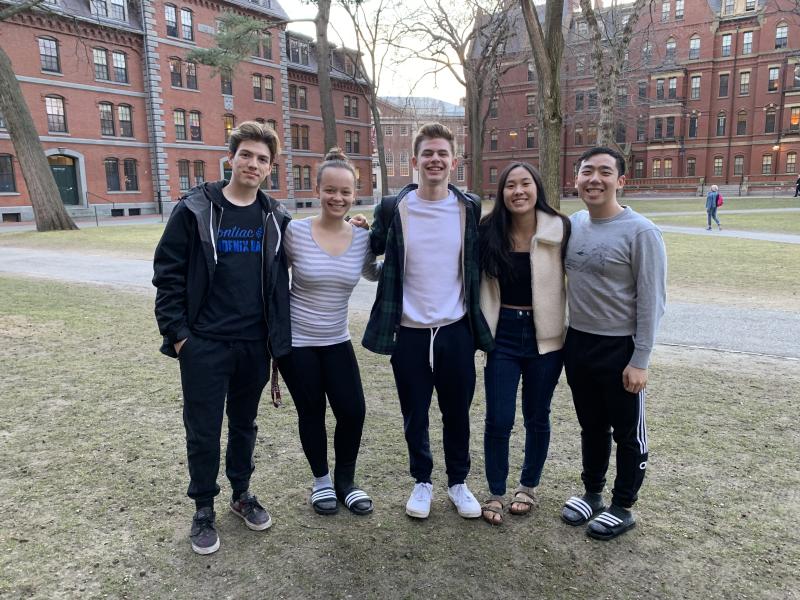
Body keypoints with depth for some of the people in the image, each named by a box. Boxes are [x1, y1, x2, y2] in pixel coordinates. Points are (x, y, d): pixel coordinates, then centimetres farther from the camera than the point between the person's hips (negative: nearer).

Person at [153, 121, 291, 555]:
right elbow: (168, 274, -5)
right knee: (203, 431, 7)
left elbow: (280, 282, 11)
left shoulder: (275, 218, 4)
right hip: (204, 344, -2)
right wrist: (177, 333, -8)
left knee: (244, 424, 16)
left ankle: (242, 494, 35)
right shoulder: (195, 210, -5)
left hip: (255, 345, 3)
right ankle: (204, 508, 26)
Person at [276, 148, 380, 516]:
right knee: (312, 413, 10)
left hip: (337, 341, 3)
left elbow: (374, 274, 16)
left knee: (353, 411, 2)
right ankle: (321, 480, 35)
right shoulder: (295, 232, -13)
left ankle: (345, 480, 28)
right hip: (295, 341, -3)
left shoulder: (362, 238, -5)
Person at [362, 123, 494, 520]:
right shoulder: (393, 209, -3)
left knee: (457, 414, 14)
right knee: (414, 416, 13)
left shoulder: (470, 209, 0)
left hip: (457, 330, 1)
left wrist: (478, 317, 8)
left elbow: (478, 263, 11)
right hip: (409, 332, 0)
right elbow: (370, 249, 11)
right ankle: (422, 482, 35)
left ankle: (458, 482, 35)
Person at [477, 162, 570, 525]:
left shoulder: (559, 229, -9)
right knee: (498, 420, 3)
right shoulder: (489, 233, -3)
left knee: (537, 417, 15)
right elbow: (478, 282, 4)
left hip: (544, 335, -1)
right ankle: (496, 493, 25)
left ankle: (528, 486, 37)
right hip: (503, 335, 1)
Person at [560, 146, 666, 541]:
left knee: (627, 432, 11)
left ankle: (622, 508, 29)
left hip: (619, 347, -5)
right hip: (577, 342, 5)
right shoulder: (572, 224, 3)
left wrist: (640, 361, -14)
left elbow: (651, 301, -13)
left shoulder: (640, 232, -14)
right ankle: (592, 493, 38)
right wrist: (565, 337, 10)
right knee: (591, 425, 20)